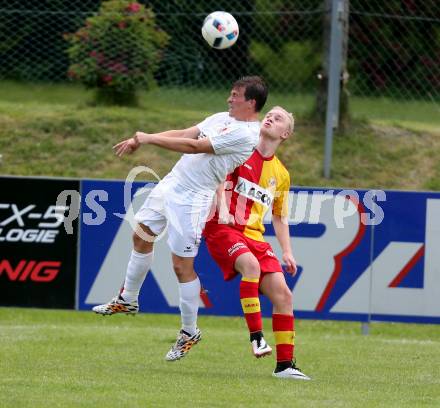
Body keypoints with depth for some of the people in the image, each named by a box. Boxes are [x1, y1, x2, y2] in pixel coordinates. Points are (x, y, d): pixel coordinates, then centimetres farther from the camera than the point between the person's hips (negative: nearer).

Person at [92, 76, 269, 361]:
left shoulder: (246, 134, -19)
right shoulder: (222, 118, 11)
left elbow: (195, 146, -21)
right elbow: (184, 134, 12)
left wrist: (149, 138, -16)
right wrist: (139, 141, 2)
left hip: (193, 198, -9)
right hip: (171, 183, 9)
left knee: (182, 266, -5)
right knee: (142, 237, 19)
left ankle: (190, 332, 10)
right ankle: (128, 300, 36)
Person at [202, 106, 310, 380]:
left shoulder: (281, 174, 16)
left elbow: (279, 217, 22)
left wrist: (287, 252, 12)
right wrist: (223, 209, -24)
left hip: (254, 235, 6)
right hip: (222, 228, -6)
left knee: (282, 293, -6)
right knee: (251, 264, -36)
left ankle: (285, 364, 0)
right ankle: (256, 335, -34)